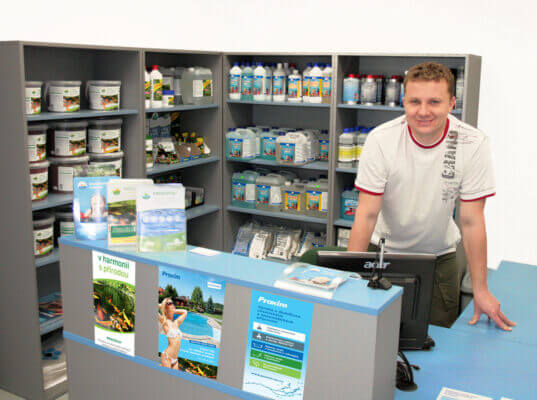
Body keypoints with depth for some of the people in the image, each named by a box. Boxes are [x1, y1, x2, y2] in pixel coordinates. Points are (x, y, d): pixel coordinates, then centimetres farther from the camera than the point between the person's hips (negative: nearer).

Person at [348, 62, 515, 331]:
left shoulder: (472, 144, -19)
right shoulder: (381, 140, -21)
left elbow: (471, 220, -14)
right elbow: (367, 214, -19)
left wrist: (480, 289, -12)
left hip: (438, 253, 1)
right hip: (384, 248, 0)